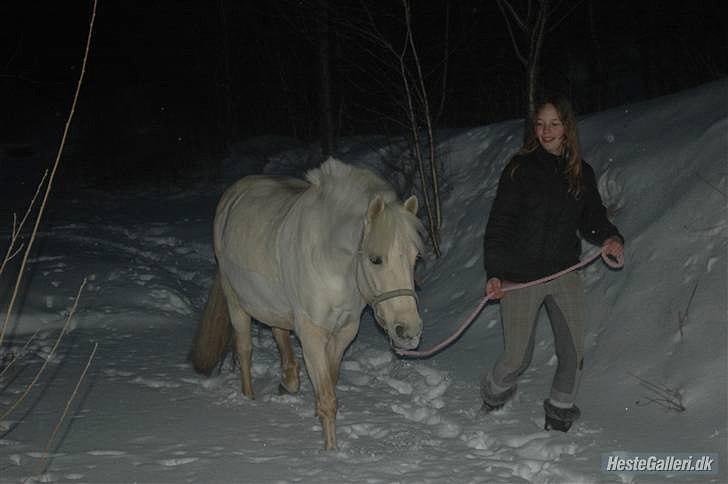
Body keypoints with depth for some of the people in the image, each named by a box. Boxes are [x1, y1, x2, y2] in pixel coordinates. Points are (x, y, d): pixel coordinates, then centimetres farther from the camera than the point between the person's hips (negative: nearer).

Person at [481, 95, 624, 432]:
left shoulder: (582, 173, 7)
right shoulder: (520, 168, -6)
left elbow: (592, 218, 14)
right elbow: (498, 224, -7)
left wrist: (610, 238, -9)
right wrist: (494, 273, -14)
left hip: (564, 273, 4)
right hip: (520, 276, -4)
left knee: (573, 352, 2)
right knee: (517, 358, 1)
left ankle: (560, 412, 25)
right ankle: (493, 393, 33)